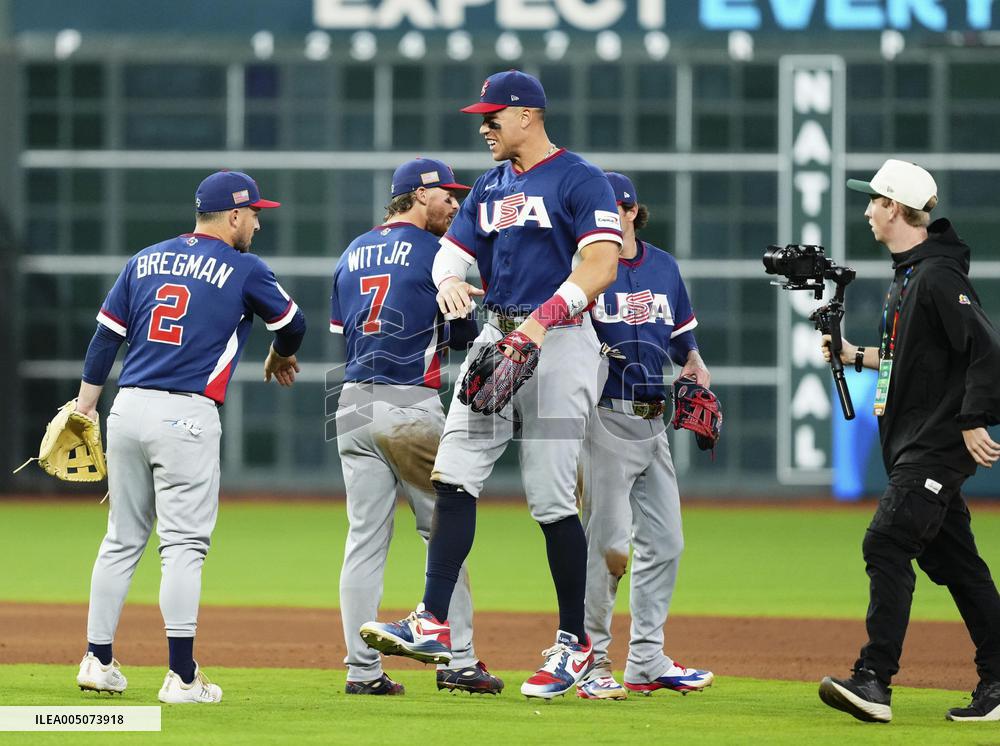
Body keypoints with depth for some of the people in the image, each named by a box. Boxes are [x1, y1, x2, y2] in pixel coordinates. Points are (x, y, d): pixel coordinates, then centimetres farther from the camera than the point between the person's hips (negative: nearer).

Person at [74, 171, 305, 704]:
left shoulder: (146, 261, 14)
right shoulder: (243, 269, 0)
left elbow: (106, 335, 12)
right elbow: (291, 324, 12)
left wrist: (85, 405, 14)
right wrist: (279, 357, 34)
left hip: (128, 408, 5)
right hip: (187, 415, -5)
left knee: (122, 540, 14)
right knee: (183, 544, -5)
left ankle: (97, 661, 15)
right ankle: (182, 677, -8)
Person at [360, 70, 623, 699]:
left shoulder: (580, 181, -6)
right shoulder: (490, 187, 18)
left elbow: (601, 265, -16)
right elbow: (452, 250, 17)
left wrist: (542, 318, -27)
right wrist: (450, 281, -8)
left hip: (559, 343, -7)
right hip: (496, 340, 7)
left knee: (552, 501, -7)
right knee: (453, 479, -5)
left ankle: (575, 643, 4)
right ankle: (433, 625, -7)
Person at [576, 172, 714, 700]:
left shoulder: (663, 266, 12)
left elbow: (682, 331, 22)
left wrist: (692, 360, 3)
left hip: (653, 420, 7)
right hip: (604, 419, -7)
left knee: (664, 542, 8)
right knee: (608, 542, -9)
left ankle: (646, 662, 16)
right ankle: (591, 663, -2)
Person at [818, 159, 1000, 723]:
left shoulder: (938, 275, -16)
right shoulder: (907, 275, 16)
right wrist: (856, 356, 21)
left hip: (939, 445, -11)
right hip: (915, 446, 11)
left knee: (887, 544, -18)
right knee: (952, 559, 12)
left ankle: (875, 681, -23)